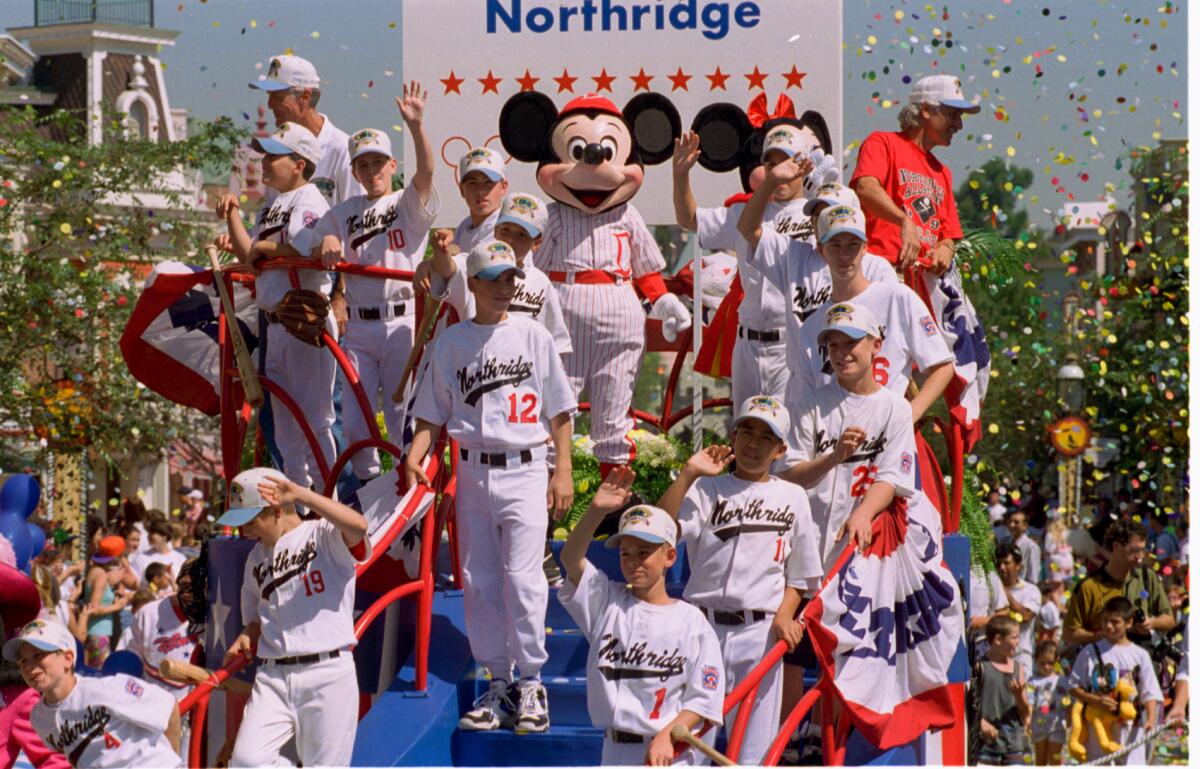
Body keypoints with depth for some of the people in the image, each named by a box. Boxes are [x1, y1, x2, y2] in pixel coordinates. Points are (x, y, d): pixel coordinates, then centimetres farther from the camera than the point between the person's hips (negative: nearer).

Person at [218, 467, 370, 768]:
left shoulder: (323, 536, -2)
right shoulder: (256, 557, 19)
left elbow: (358, 526, -25)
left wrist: (302, 495, -30)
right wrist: (246, 639, 4)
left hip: (328, 674, -5)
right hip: (272, 677, 5)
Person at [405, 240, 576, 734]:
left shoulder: (533, 336, 6)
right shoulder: (451, 342, 8)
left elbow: (559, 410, 8)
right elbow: (432, 413, 9)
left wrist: (563, 471, 1)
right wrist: (414, 457, -8)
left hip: (525, 470, -2)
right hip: (472, 471, 3)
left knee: (522, 576, -12)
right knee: (479, 580, 4)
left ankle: (531, 681, -3)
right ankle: (498, 680, 13)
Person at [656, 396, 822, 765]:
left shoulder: (792, 497, 11)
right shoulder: (707, 490, 6)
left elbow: (800, 572, 13)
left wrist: (784, 615, -4)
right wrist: (689, 473, -15)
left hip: (761, 632, 1)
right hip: (702, 626, -1)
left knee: (753, 749, 2)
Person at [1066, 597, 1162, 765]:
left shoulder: (1140, 655, 5)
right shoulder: (1091, 652, 3)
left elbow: (1149, 693, 2)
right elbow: (1074, 687, 2)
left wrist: (1151, 718, -16)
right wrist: (1096, 700, -15)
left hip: (1131, 727, 0)